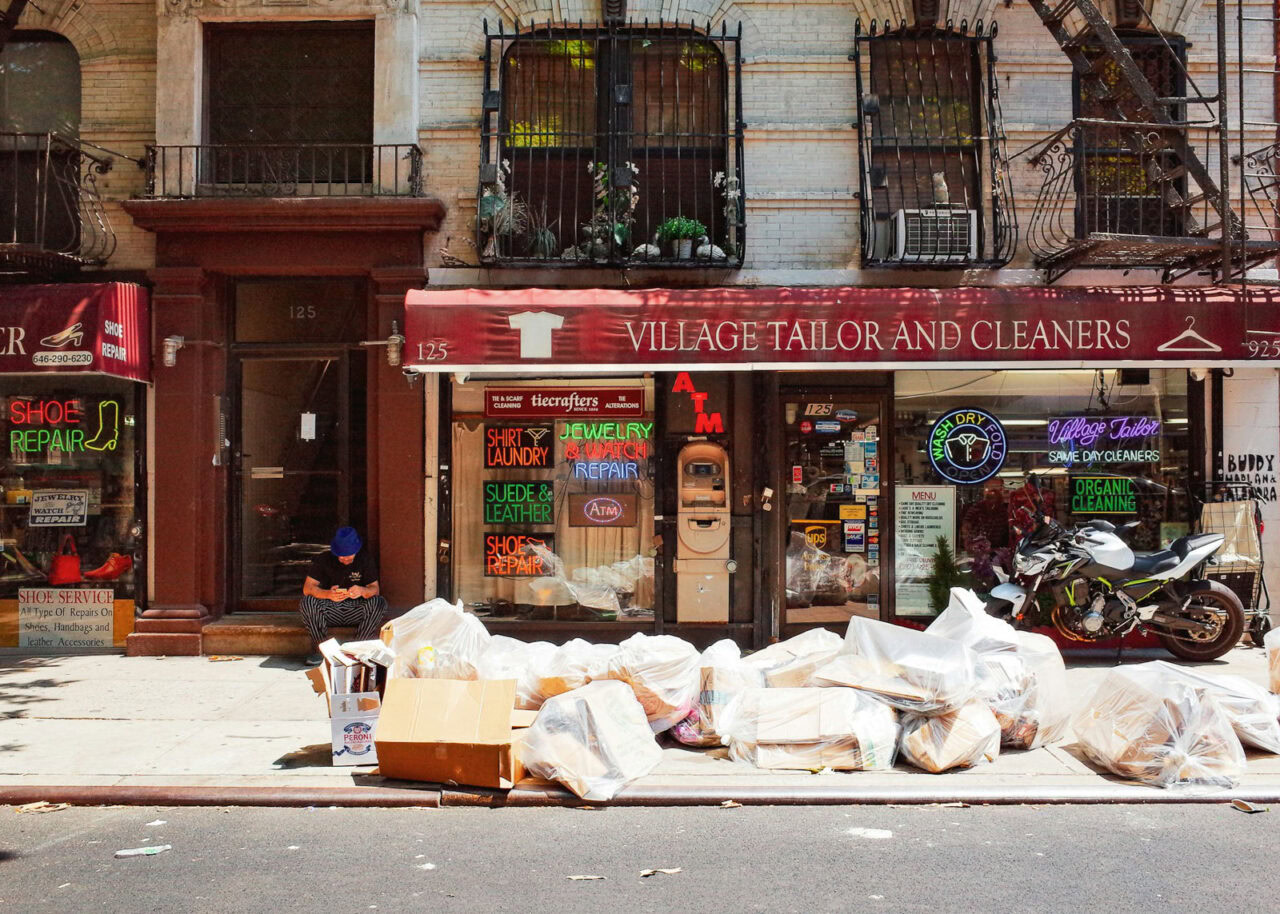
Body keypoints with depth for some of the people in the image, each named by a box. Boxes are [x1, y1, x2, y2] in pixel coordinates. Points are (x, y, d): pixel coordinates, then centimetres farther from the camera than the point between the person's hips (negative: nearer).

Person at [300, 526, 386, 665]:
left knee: (378, 603, -29)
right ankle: (320, 650, -16)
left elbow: (375, 589, -9)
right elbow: (307, 588, -15)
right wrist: (329, 594, -37)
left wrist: (362, 591, -35)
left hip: (356, 611, 0)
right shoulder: (324, 560, -7)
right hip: (330, 610, 0)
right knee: (308, 602, -29)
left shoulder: (365, 558, -5)